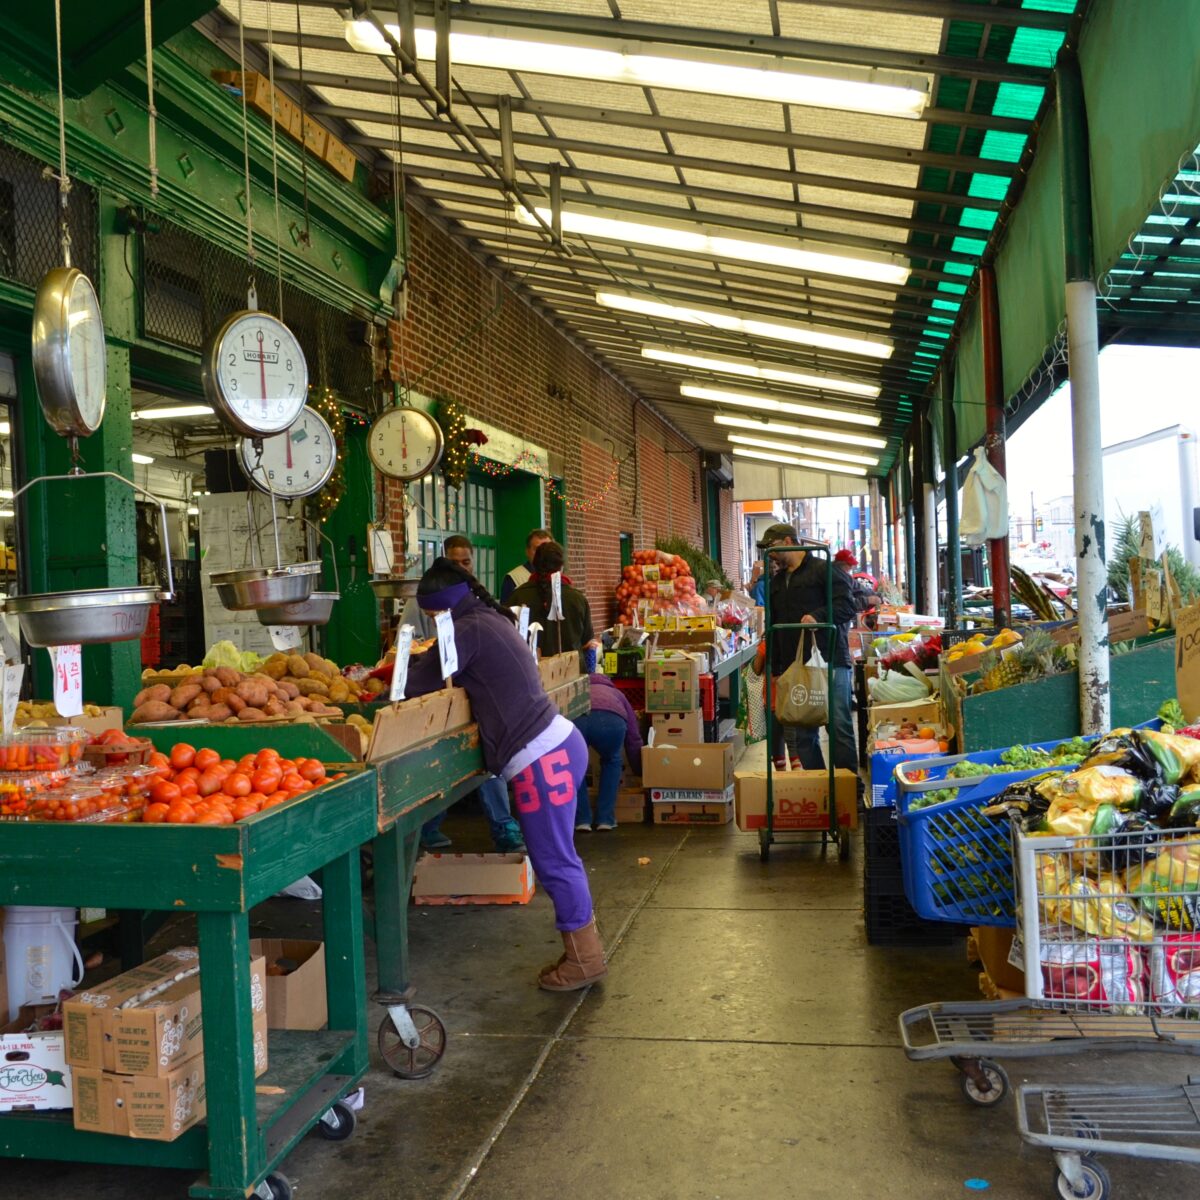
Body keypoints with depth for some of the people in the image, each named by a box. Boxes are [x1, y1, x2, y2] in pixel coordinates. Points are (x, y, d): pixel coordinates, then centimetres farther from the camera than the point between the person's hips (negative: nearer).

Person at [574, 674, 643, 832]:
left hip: (574, 719, 0)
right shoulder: (616, 694, 44)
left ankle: (581, 819, 23)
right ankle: (605, 819, 26)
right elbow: (634, 739, 43)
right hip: (611, 720, 0)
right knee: (612, 761, 31)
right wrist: (639, 774, 54)